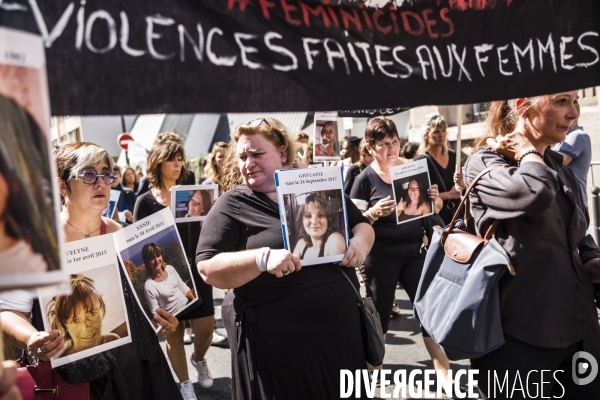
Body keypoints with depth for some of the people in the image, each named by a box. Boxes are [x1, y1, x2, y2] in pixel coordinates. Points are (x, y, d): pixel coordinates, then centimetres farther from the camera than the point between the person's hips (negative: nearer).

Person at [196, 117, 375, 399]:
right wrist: (262, 258, -28)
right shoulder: (232, 205, -5)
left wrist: (360, 241, -10)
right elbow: (208, 269, -12)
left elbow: (361, 224, 13)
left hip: (340, 328, 4)